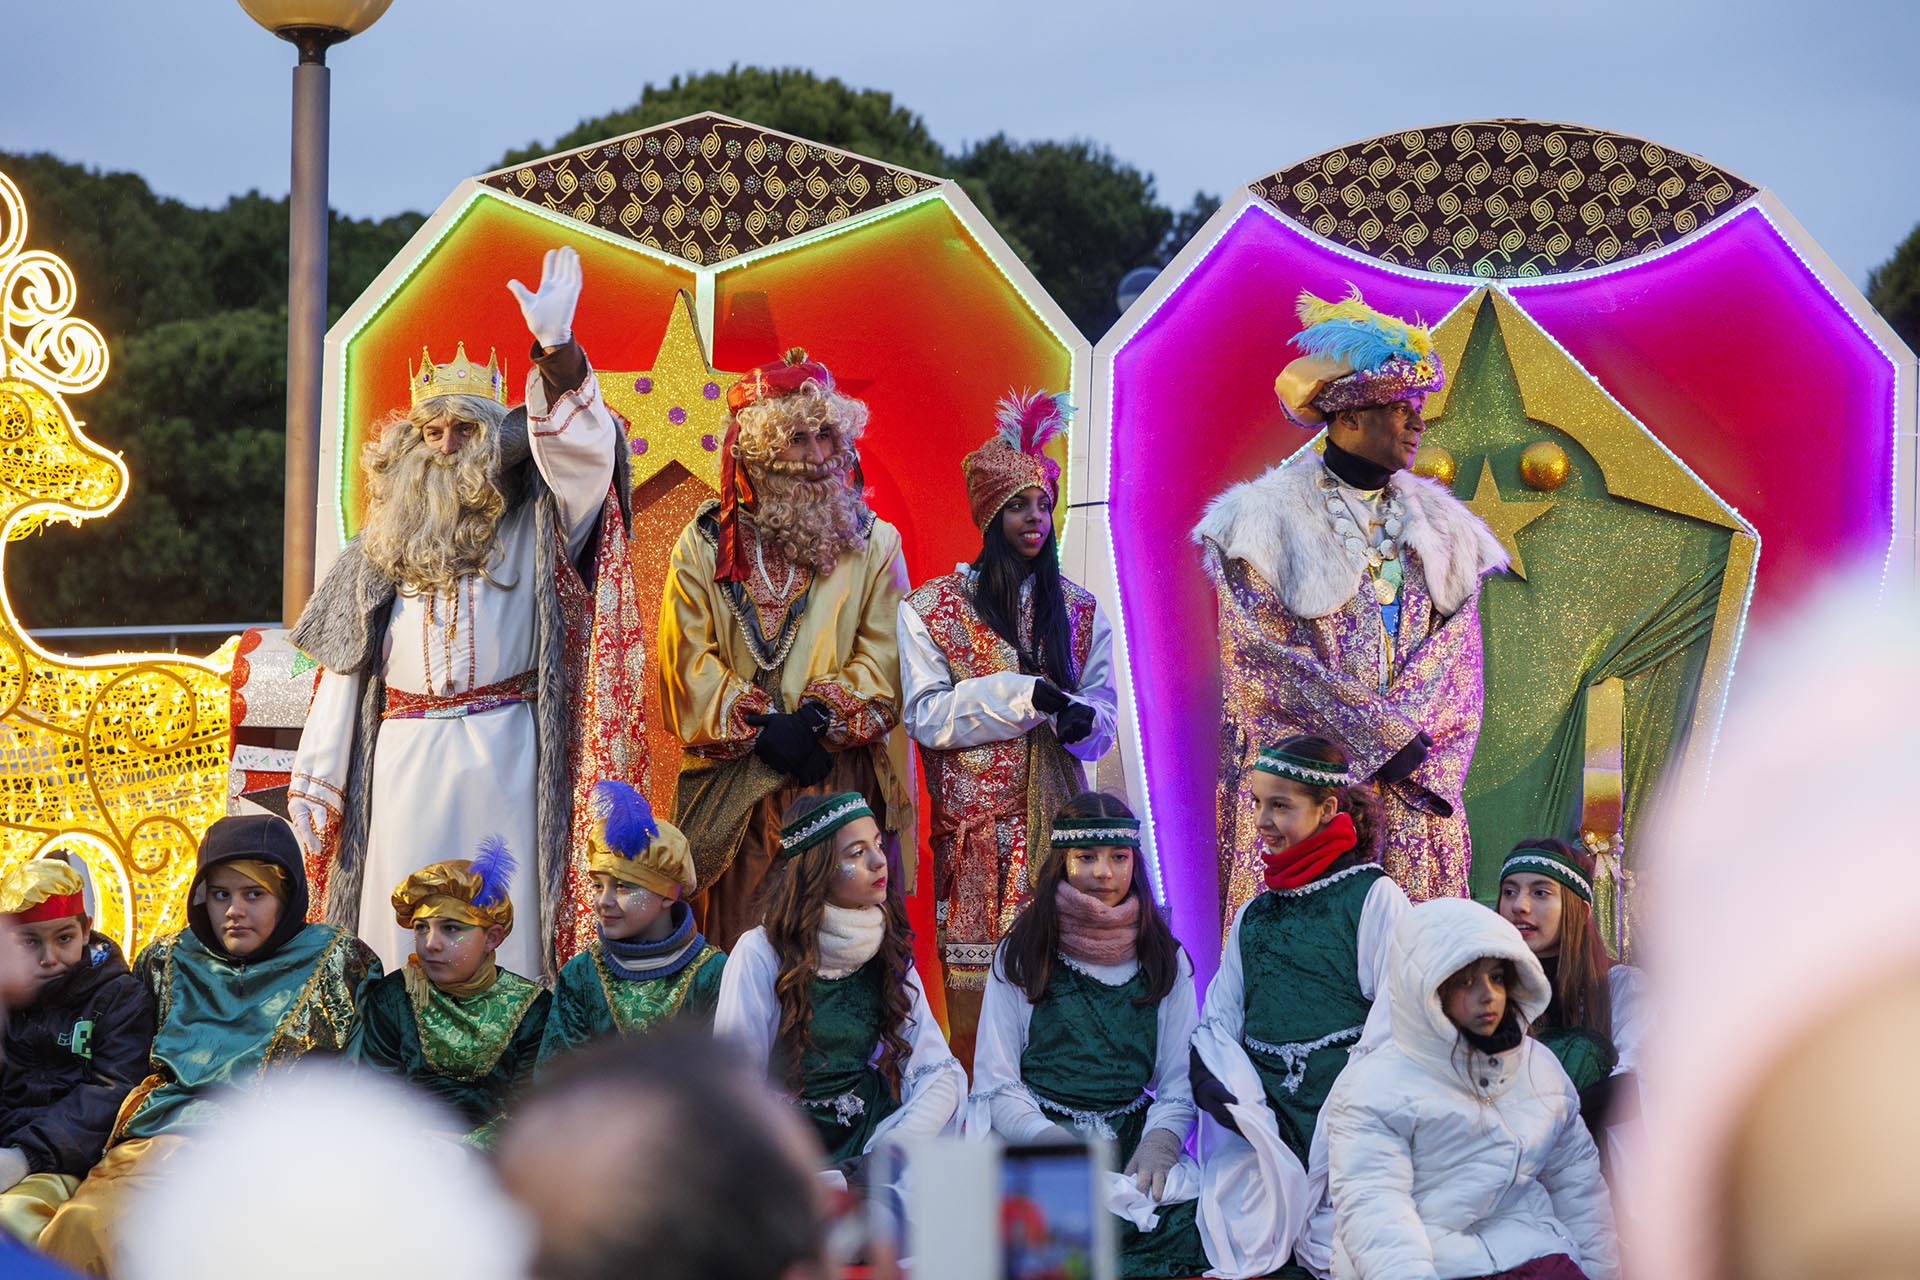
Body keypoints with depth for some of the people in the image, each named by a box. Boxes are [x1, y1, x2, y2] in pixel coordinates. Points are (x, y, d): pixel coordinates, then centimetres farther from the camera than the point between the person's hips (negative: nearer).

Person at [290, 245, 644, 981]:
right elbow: (346, 665, 15)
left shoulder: (530, 526, 6)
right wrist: (315, 778, 8)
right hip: (403, 755, 3)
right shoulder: (383, 547, 16)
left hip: (501, 755, -3)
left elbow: (578, 449, -12)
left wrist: (556, 349, -28)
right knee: (402, 921, 1)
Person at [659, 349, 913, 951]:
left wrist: (819, 719, -15)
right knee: (738, 929, 0)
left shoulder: (873, 544, 7)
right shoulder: (706, 544, 7)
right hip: (735, 785, 0)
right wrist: (760, 727, -11)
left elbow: (884, 654, -1)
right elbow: (688, 659, 0)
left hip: (841, 778, 0)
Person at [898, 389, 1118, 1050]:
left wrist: (1081, 719, -14)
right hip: (974, 823, -2)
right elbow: (925, 714, -6)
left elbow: (1104, 712, 11)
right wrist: (1025, 695, -16)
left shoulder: (1078, 610, 13)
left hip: (1055, 816, 3)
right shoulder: (931, 608, 3)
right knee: (974, 977, -8)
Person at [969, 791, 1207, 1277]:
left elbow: (1181, 1082, 10)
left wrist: (1160, 1140, -12)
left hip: (1135, 1146, 3)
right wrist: (1054, 1141, -14)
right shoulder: (1022, 954, 8)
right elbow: (995, 1084, 4)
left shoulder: (1164, 959, 14)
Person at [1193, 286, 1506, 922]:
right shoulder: (1270, 520, 0)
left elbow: (1453, 655, 9)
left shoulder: (1439, 528, 16)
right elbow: (1267, 656, -8)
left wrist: (1408, 746, -8)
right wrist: (1383, 740, -12)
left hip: (1414, 796, 4)